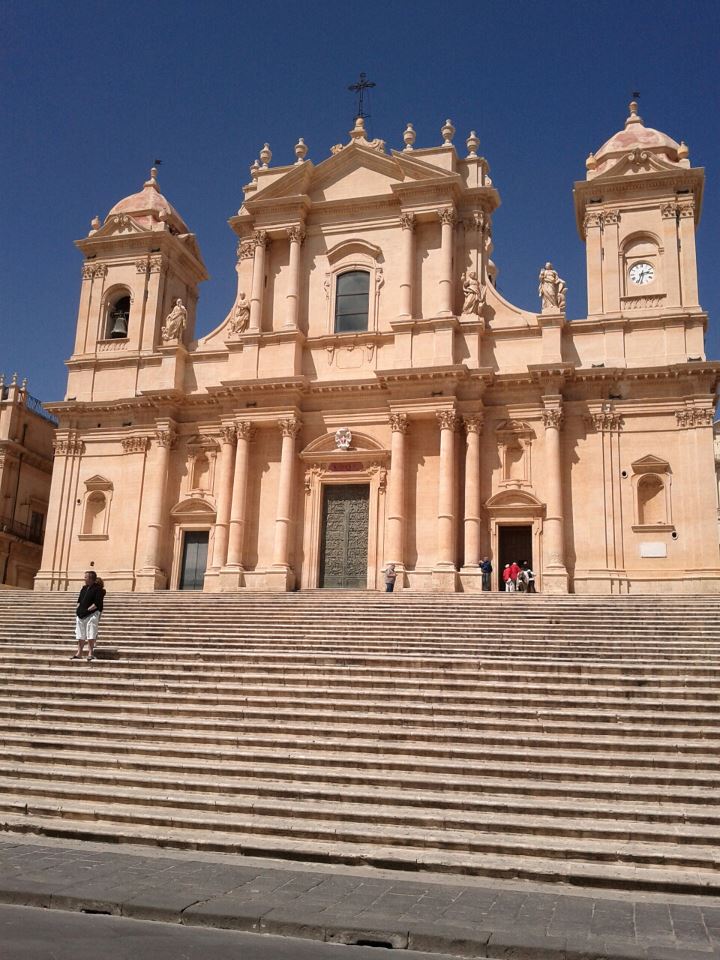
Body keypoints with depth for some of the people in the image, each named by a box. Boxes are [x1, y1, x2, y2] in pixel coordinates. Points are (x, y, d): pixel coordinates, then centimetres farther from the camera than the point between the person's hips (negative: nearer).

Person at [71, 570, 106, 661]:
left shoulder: (98, 589, -8)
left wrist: (87, 610, -15)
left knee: (91, 635, -6)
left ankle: (90, 653, -1)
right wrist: (78, 610, 4)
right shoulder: (84, 588, 16)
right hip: (81, 615, 8)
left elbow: (97, 603, -15)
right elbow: (79, 600, 20)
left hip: (92, 614, -8)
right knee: (80, 635, 9)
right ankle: (79, 653, 14)